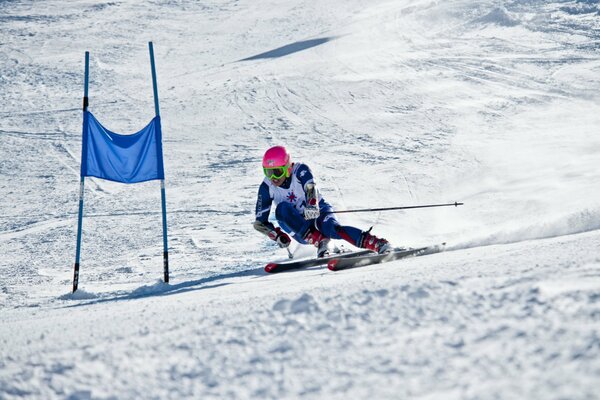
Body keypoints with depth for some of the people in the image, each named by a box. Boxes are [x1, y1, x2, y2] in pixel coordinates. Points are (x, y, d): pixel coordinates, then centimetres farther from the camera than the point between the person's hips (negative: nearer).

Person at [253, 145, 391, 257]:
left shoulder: (299, 170, -17)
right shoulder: (266, 188, -11)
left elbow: (311, 188, -37)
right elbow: (260, 222, -7)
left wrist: (312, 205, -59)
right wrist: (278, 236, -23)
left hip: (318, 213, -2)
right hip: (300, 228, 3)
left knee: (331, 228, -37)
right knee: (282, 208, -28)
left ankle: (379, 244, -47)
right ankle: (319, 241, -32)